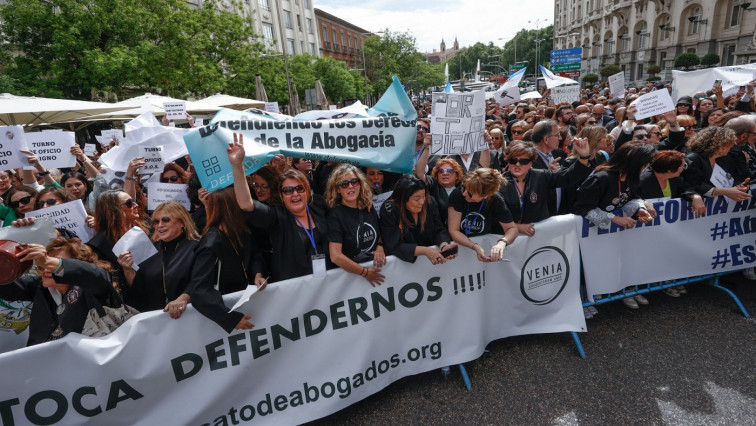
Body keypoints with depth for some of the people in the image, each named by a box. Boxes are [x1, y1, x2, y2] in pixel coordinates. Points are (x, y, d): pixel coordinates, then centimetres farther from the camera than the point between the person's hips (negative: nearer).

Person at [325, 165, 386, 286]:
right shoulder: (335, 214, -9)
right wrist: (365, 272, -13)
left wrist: (380, 247, 3)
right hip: (350, 273, -4)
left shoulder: (369, 208, 7)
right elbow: (336, 256, -16)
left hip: (376, 266, 4)